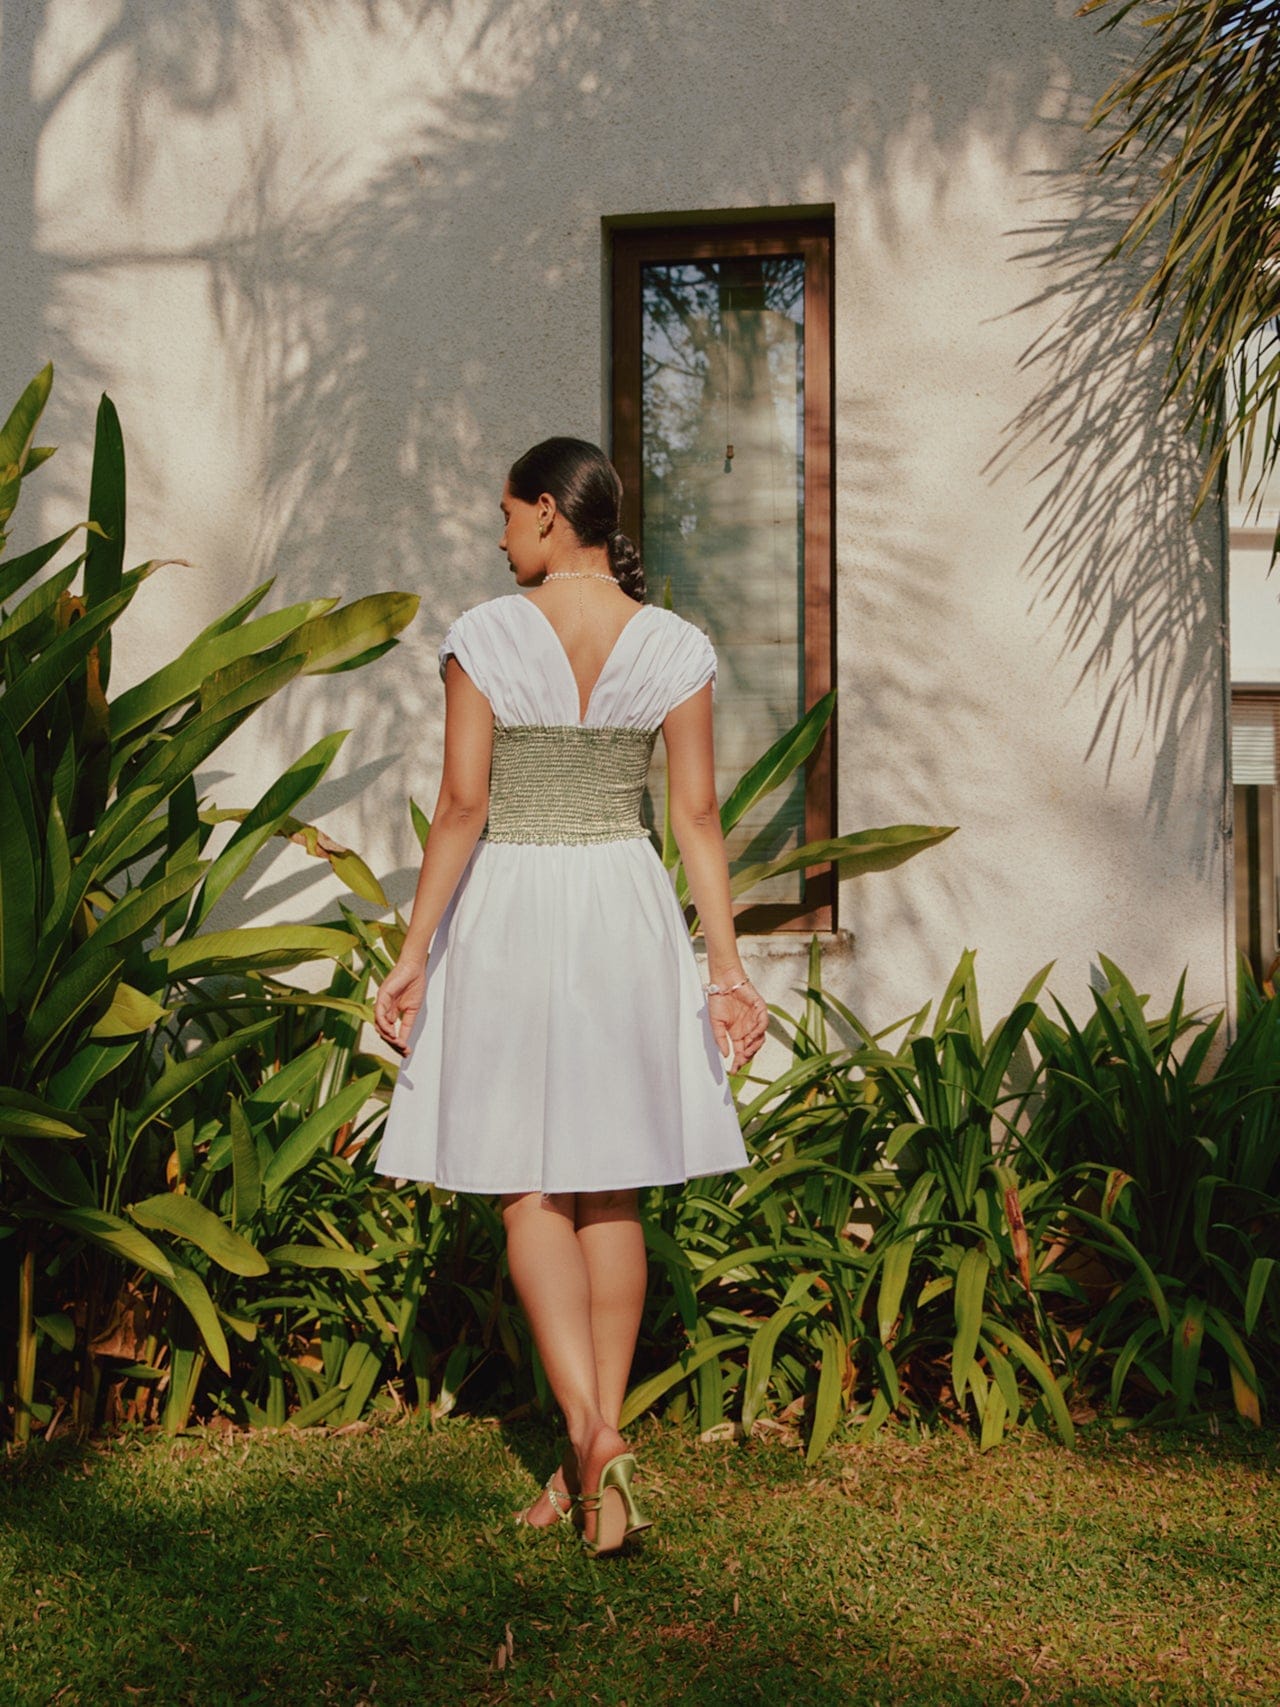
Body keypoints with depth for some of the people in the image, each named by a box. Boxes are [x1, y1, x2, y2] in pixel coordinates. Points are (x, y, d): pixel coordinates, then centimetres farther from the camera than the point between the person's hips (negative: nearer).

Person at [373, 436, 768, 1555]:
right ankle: (600, 1446, 17)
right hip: (628, 915, 3)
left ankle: (589, 1431, -11)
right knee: (611, 1191, 11)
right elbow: (698, 818, -1)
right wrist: (727, 969, 2)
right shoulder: (676, 648, 0)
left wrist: (414, 954, -5)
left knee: (531, 1189, 5)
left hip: (508, 917, -3)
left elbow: (462, 810, -11)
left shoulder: (485, 639, -8)